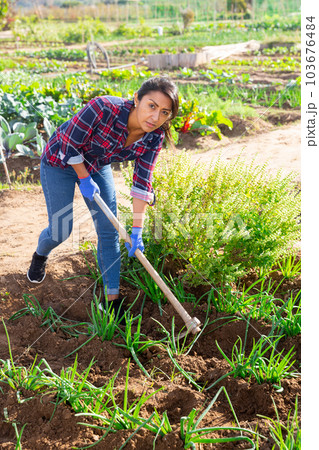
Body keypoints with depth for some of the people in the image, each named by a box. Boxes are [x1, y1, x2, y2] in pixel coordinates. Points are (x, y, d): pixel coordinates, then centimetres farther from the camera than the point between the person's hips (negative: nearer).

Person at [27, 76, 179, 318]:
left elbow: (142, 183, -16)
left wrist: (137, 230, -19)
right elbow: (69, 143, -24)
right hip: (61, 162, -4)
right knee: (61, 230, 0)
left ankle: (112, 299, 12)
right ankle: (40, 255, 38)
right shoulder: (104, 108, -38)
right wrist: (85, 179, -16)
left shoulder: (154, 136, -21)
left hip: (98, 166, 5)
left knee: (109, 231, 0)